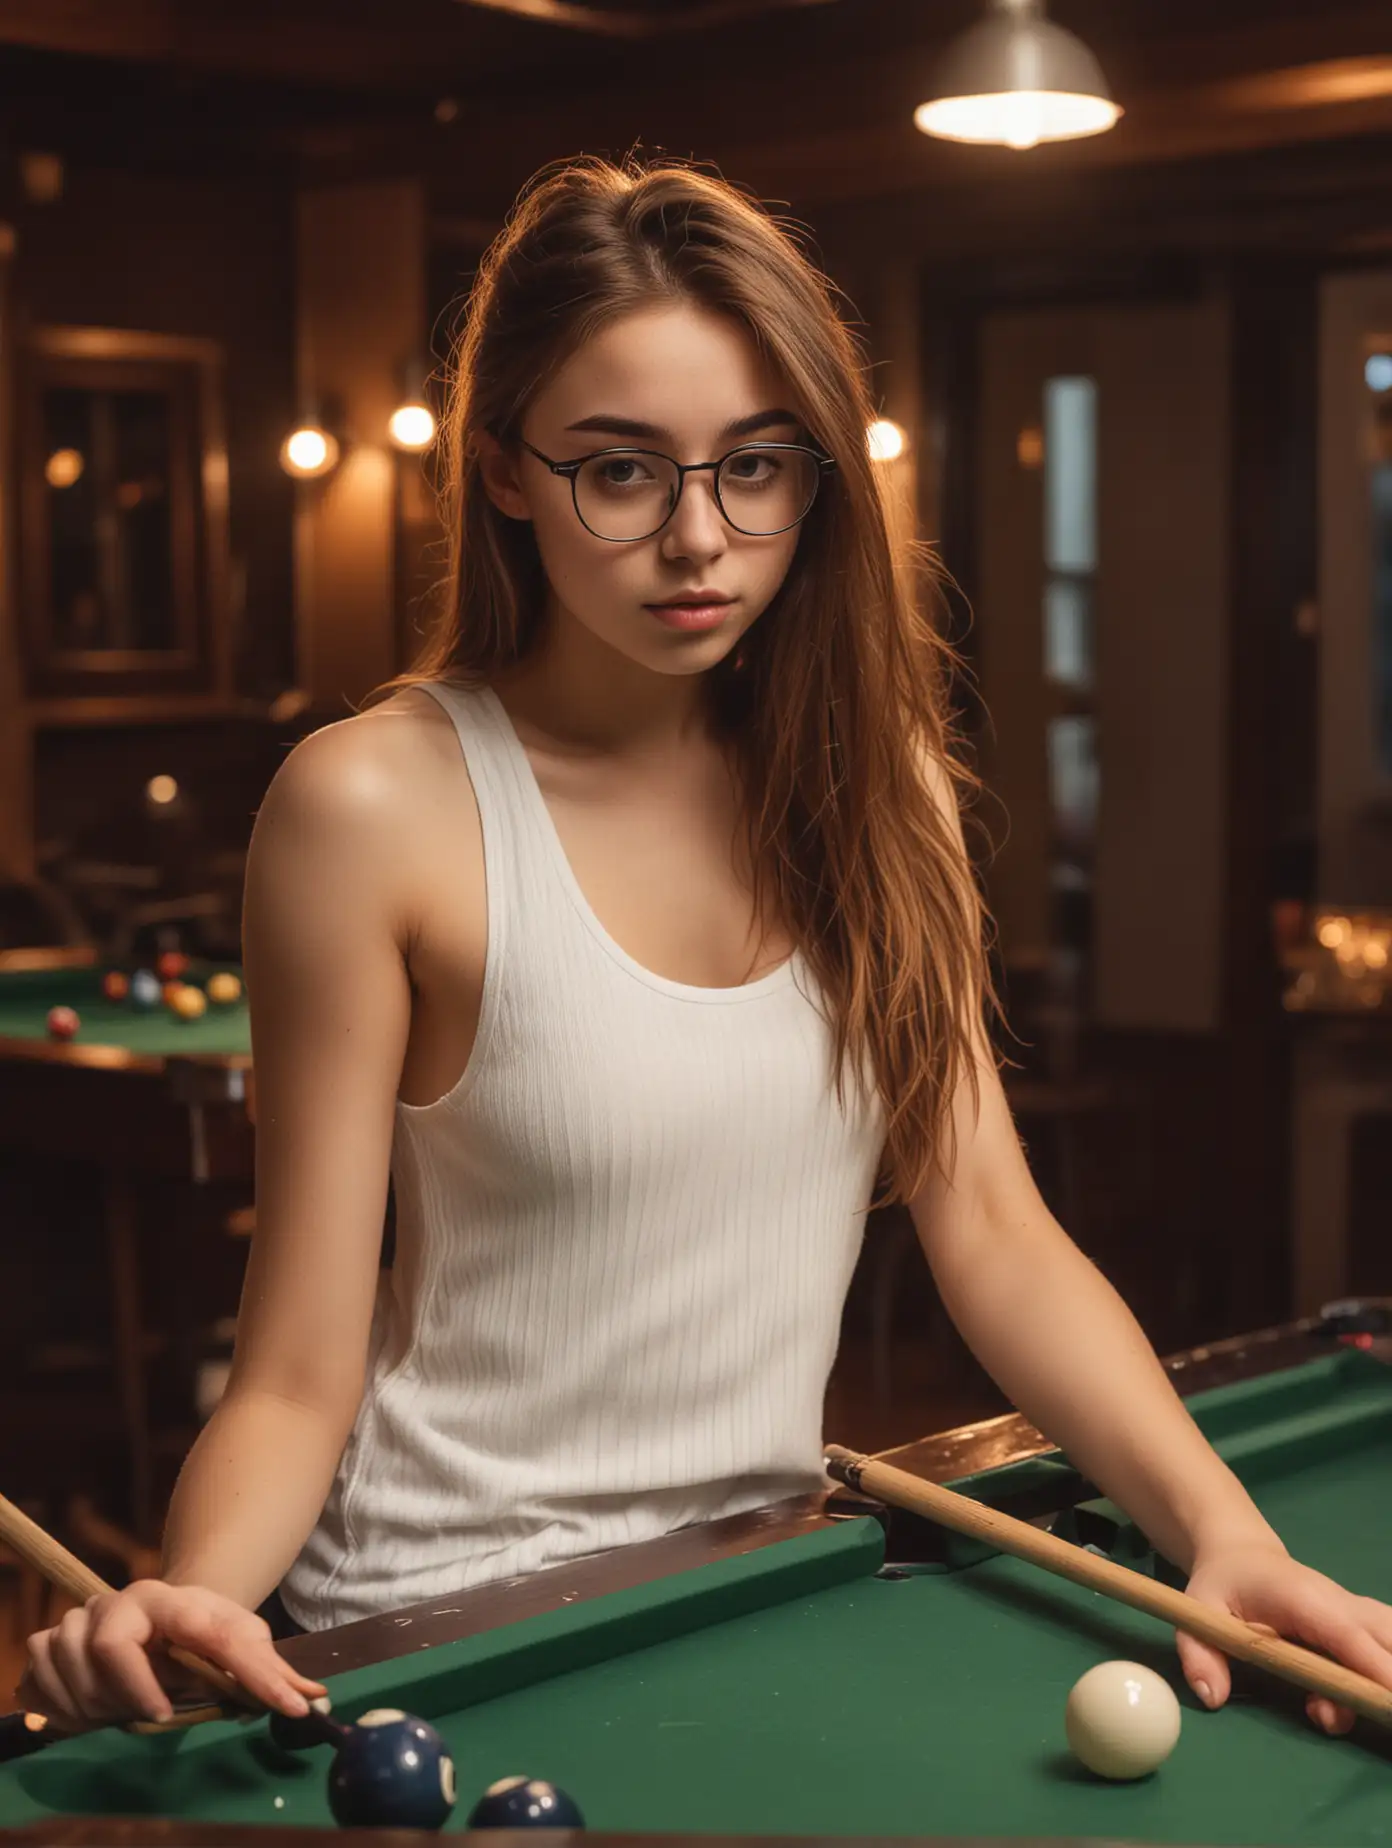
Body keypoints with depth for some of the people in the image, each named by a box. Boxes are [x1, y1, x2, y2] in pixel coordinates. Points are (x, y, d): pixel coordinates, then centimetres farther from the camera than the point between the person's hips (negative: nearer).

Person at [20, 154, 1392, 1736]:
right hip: (454, 1609, -4)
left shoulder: (875, 775, 5)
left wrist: (1216, 1519, -15)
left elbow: (993, 1232, 0)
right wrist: (191, 1596, -31)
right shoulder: (374, 807, -12)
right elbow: (296, 1380, -10)